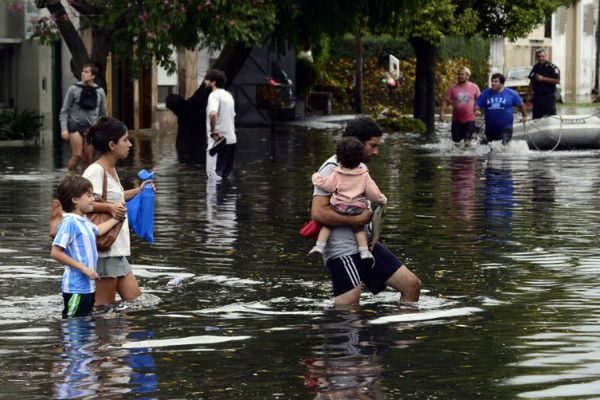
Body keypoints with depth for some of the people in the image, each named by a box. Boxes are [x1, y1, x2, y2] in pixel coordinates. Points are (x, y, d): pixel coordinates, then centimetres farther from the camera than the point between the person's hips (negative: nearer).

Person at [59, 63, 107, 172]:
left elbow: (103, 114, 15)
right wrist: (64, 129, -9)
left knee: (88, 159, 2)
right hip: (76, 126, -3)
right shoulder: (74, 89, 0)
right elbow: (64, 111, 1)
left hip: (91, 129, 3)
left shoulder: (100, 91, 8)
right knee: (77, 155, -16)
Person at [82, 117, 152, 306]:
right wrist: (109, 208, -32)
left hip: (117, 250, 10)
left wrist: (138, 191, 33)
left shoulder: (111, 170, 15)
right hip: (103, 249, -10)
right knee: (104, 306, -5)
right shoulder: (95, 171, -15)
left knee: (135, 299, 12)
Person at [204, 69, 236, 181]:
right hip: (231, 139, 9)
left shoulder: (214, 95, -12)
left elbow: (213, 114, -31)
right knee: (227, 173, 13)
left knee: (214, 174, -7)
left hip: (217, 139, -9)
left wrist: (213, 131, -21)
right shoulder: (228, 95, 16)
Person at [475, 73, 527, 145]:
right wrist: (476, 110, -21)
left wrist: (524, 116, 21)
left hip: (505, 128, -4)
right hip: (490, 128, 4)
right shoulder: (486, 93, 4)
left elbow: (520, 105, 12)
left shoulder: (511, 93, 0)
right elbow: (477, 105, 2)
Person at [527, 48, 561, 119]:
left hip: (549, 97, -6)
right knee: (536, 119, 6)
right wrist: (529, 94, 13)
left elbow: (557, 81, -15)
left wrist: (543, 79, -16)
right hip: (537, 97, 6)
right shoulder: (535, 68, 14)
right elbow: (531, 83, 20)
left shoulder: (552, 67, -7)